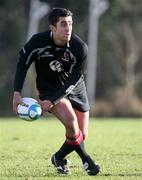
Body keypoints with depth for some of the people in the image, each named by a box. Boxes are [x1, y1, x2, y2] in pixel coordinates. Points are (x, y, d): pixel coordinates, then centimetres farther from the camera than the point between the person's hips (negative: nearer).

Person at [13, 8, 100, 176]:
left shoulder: (80, 48, -25)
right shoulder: (38, 41, -23)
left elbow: (72, 81, -22)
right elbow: (23, 63, -7)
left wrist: (52, 101, -30)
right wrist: (17, 92, -16)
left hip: (74, 89, 2)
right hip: (49, 88, -2)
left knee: (82, 135, 4)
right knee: (70, 121, -26)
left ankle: (59, 158, 32)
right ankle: (85, 160, -5)